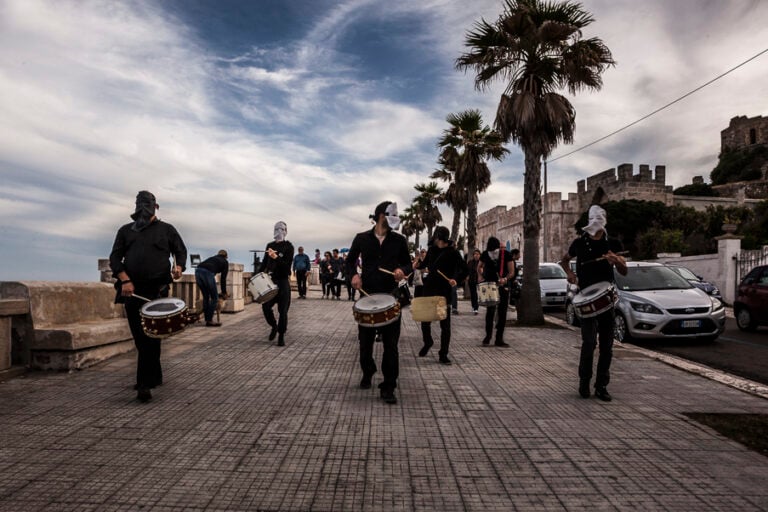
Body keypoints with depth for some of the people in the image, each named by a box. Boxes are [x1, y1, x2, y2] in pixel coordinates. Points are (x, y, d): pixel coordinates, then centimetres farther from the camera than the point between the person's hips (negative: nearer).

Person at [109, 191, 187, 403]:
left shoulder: (166, 229, 11)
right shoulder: (125, 231, 15)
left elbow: (181, 251, 12)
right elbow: (115, 257, 9)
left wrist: (178, 266, -11)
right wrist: (124, 280, -8)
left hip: (157, 290, -4)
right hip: (132, 290, 4)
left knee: (151, 336, -10)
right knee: (139, 337, 9)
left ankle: (145, 384, -9)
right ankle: (155, 376, 25)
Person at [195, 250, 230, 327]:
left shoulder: (212, 258, 36)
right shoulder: (225, 262, 21)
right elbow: (223, 279, 15)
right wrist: (224, 293, 25)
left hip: (198, 271, 6)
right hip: (208, 273, -6)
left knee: (206, 297, 18)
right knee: (214, 297, 7)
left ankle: (207, 320, 19)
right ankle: (209, 321, 4)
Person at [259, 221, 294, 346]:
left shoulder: (288, 246, -3)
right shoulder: (270, 245, 13)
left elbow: (287, 265, -14)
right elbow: (265, 263, 18)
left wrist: (276, 257, -28)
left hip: (283, 281, -5)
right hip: (270, 280, 5)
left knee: (282, 310, -2)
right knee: (265, 306, 0)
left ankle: (281, 336, 9)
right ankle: (274, 326, 26)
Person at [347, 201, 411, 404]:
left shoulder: (399, 240, 3)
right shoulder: (362, 238, 3)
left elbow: (407, 263, 11)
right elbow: (350, 261, 13)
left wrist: (402, 270, -12)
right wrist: (354, 275, -7)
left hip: (391, 295, -1)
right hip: (367, 294, 1)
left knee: (390, 342, -3)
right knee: (365, 339, 12)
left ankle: (388, 388, 5)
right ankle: (367, 373, 39)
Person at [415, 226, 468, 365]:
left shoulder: (452, 253, -8)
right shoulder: (432, 249, 6)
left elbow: (465, 269, -9)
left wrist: (456, 280, -26)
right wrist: (418, 264, 0)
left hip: (444, 291, -4)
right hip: (429, 288, 4)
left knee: (445, 324, 1)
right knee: (425, 319, 10)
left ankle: (443, 354, 11)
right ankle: (427, 342, 37)